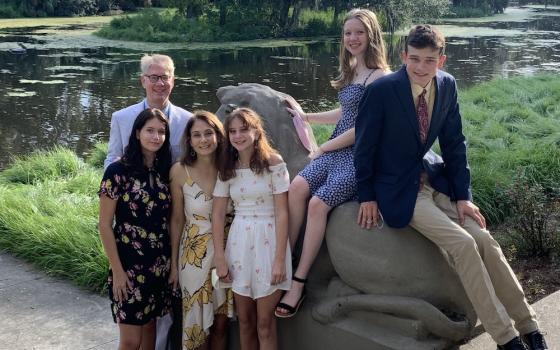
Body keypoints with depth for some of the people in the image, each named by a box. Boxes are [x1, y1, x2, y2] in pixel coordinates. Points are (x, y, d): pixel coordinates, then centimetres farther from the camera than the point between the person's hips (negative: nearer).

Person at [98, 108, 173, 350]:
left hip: (159, 265, 5)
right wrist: (117, 270, -13)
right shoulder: (118, 171, -12)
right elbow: (104, 225, -11)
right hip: (129, 265, -5)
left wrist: (172, 259, 6)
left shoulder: (164, 171, 3)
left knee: (150, 326, 15)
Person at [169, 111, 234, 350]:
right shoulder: (180, 171, -9)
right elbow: (176, 219, -2)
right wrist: (173, 263, 0)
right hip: (194, 253, -2)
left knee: (221, 322, 12)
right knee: (198, 323, 8)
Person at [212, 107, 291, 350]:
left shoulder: (273, 163, -8)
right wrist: (219, 258, -1)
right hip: (239, 242, 4)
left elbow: (282, 213, -10)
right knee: (244, 320, 12)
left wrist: (280, 259, -14)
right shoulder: (227, 168, 4)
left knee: (265, 323, 2)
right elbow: (217, 214, 5)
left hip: (268, 241, -4)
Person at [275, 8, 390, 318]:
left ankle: (299, 283, -17)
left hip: (360, 156, -7)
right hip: (336, 151, 8)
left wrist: (323, 148, -6)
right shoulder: (352, 72, 16)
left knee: (318, 203, -24)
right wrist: (306, 117, 29)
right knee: (297, 187, -18)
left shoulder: (378, 76, -11)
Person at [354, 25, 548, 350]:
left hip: (432, 180, 5)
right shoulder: (382, 90, -18)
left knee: (485, 240, -6)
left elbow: (454, 143, 4)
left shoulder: (448, 85, -2)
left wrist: (462, 195, 0)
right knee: (463, 244, -19)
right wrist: (367, 196, -5)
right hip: (397, 189, -5)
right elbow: (365, 145, -9)